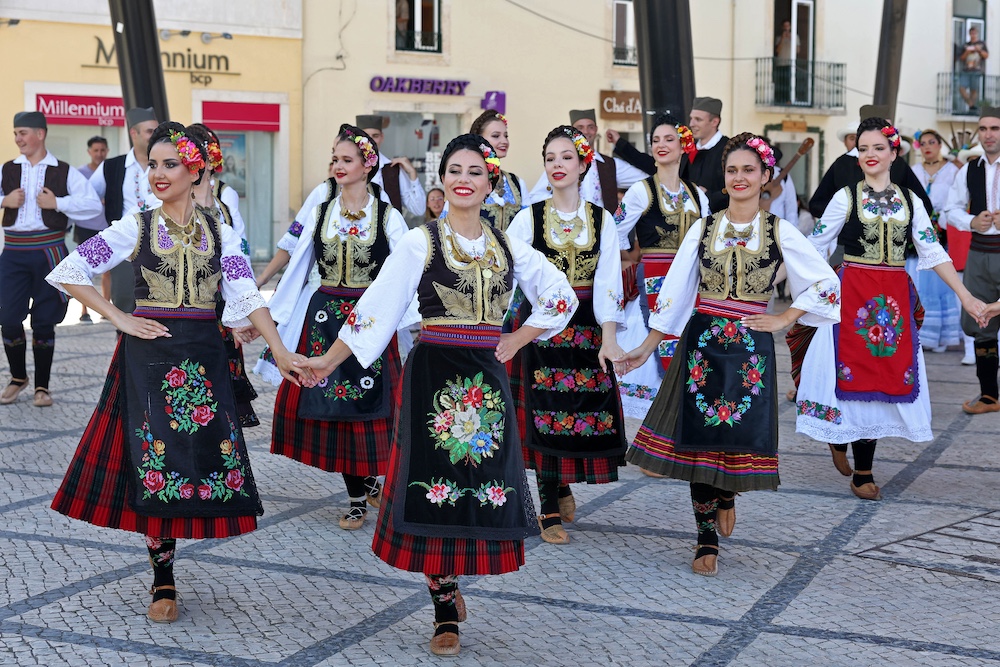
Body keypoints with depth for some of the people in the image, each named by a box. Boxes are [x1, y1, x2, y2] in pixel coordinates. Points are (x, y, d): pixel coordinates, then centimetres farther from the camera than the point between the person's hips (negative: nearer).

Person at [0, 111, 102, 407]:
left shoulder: (64, 172, 0)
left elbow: (93, 205, -8)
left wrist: (57, 203, -13)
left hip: (49, 251, -2)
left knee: (44, 322, 4)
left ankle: (42, 386, 17)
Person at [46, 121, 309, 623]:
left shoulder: (219, 232, 6)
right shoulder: (135, 228, 1)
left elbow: (246, 297, -1)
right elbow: (67, 273, -2)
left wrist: (279, 350, -13)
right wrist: (119, 319, -7)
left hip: (203, 356, 2)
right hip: (150, 355, -2)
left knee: (203, 456, 2)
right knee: (156, 465, 0)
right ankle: (162, 581, 10)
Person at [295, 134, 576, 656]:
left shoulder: (508, 246, 9)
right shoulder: (420, 242, -1)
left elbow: (561, 296, 18)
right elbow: (377, 305, -4)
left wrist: (517, 341, 7)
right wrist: (327, 361, -9)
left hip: (487, 378, 3)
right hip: (434, 375, -3)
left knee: (484, 486, 2)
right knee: (436, 486, -3)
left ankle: (451, 581, 25)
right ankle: (446, 610, 8)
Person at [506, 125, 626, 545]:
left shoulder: (601, 219, 3)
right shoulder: (529, 217, 0)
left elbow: (607, 281, -2)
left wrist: (609, 337, -10)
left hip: (587, 324, 2)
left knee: (589, 408, 1)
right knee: (546, 410, -2)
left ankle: (565, 484, 30)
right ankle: (550, 509, 9)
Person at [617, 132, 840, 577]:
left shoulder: (780, 232, 2)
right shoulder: (703, 229, 6)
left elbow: (826, 284, 5)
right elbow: (675, 291, 7)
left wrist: (784, 319, -1)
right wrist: (647, 348, 5)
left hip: (750, 349, -1)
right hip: (701, 342, 1)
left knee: (739, 435, -3)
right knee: (699, 437, 0)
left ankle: (727, 496, 34)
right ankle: (707, 541, 12)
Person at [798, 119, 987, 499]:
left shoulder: (909, 200, 8)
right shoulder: (846, 197, 1)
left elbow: (933, 252, 8)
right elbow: (812, 247, 2)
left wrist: (965, 296, 3)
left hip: (895, 298, 3)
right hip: (854, 295, -3)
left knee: (888, 377, 2)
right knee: (857, 375, -4)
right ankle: (862, 473, 11)